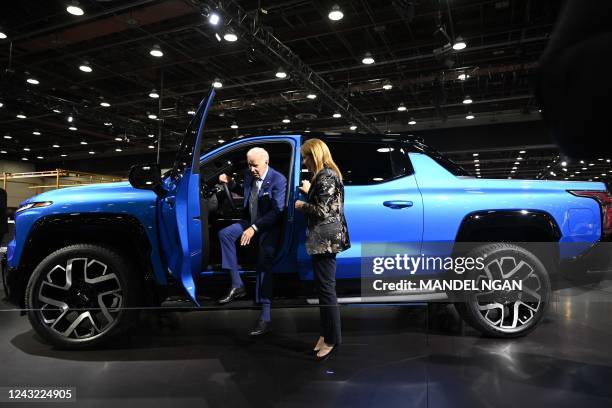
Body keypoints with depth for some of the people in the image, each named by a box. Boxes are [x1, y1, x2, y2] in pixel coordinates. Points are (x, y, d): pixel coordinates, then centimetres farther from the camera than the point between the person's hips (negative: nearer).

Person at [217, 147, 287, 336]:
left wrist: (254, 228, -29)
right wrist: (230, 183, 3)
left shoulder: (278, 180, -17)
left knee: (264, 265, -20)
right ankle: (237, 285, -9)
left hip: (269, 227, -7)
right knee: (224, 233, -13)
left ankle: (265, 318, -17)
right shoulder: (249, 174, 3)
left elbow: (277, 211, -22)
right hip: (251, 222, 7)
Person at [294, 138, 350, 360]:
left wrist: (301, 205, -4)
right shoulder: (327, 174, 17)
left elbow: (322, 211, -19)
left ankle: (332, 339, 7)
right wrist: (309, 191, 20)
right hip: (324, 239, 10)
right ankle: (326, 334, 23)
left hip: (325, 239, -10)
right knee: (323, 287, 14)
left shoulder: (325, 176, -14)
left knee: (326, 289, -3)